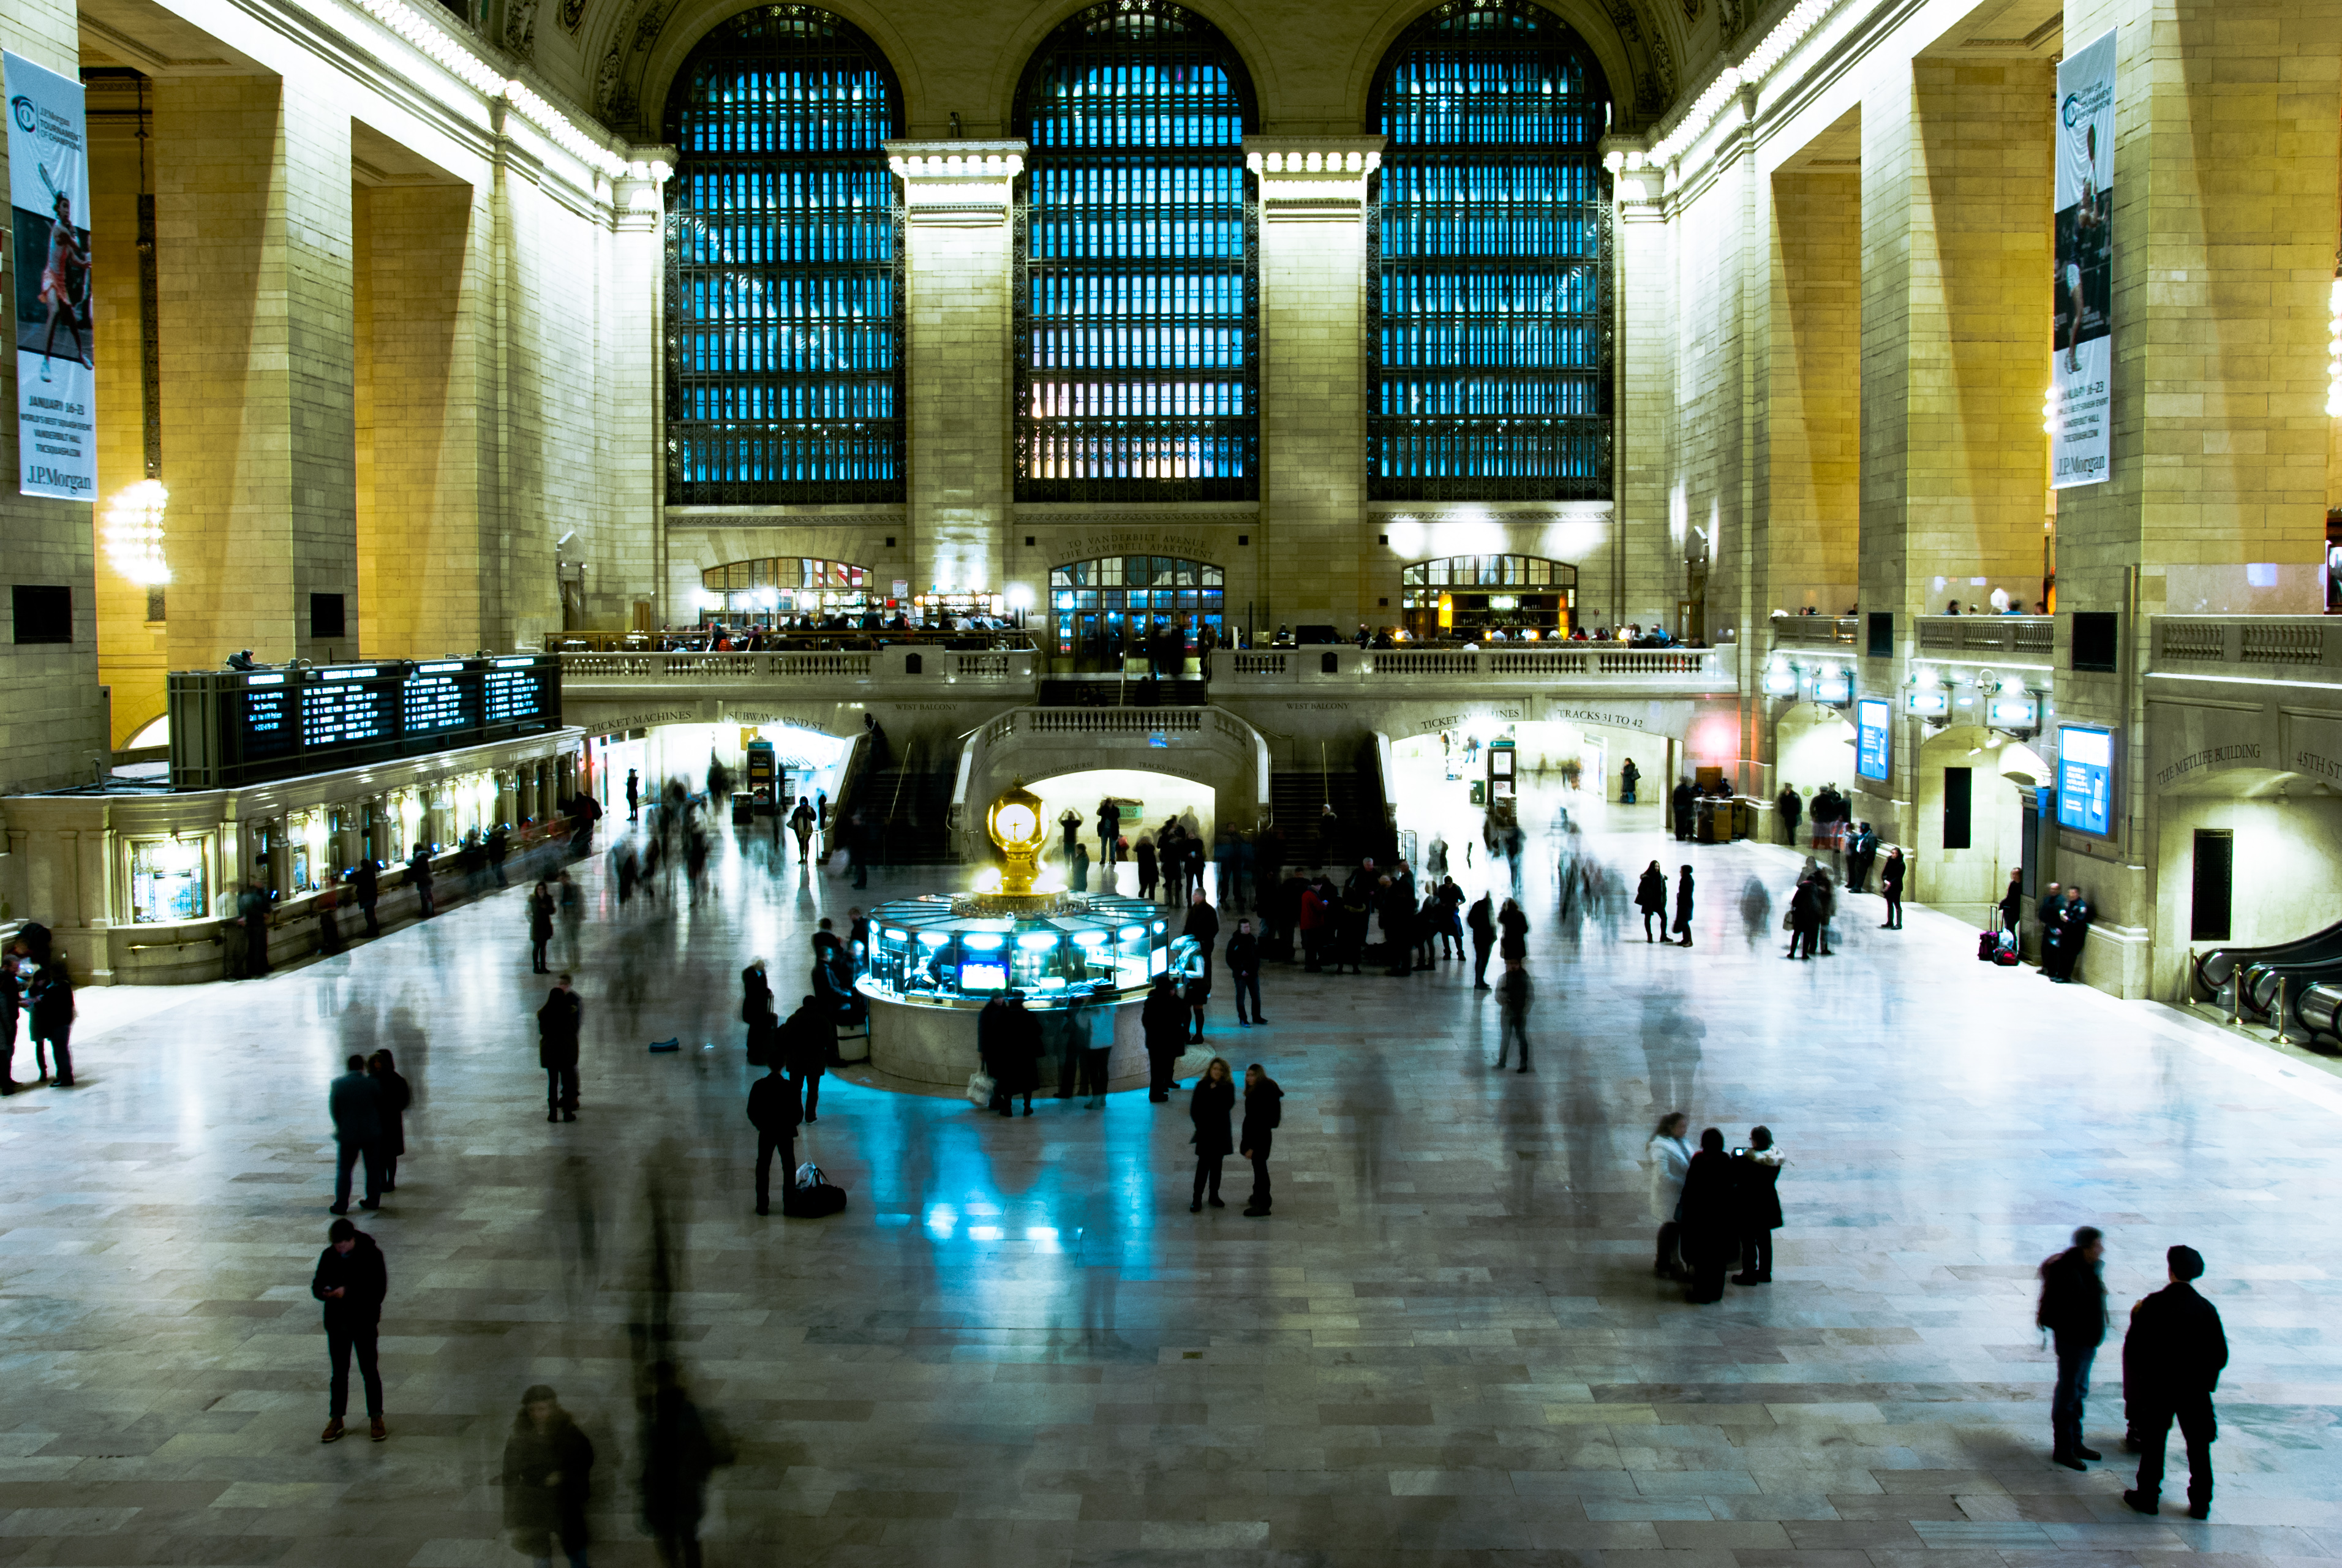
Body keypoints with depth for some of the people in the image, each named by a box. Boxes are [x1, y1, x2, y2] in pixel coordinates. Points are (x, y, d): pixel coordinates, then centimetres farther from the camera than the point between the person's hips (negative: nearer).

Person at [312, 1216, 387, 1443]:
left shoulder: (371, 1255, -12)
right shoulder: (329, 1256, 1)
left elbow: (378, 1290, -16)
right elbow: (317, 1284, 6)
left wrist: (348, 1292, -25)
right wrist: (325, 1292, -17)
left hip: (364, 1322, -3)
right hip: (337, 1322, 3)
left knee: (369, 1371, 4)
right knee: (339, 1371, 11)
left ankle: (376, 1418, 16)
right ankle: (336, 1420, 22)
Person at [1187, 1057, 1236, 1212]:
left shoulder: (1228, 1087, -1)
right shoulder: (1202, 1085, -3)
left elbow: (1228, 1105, -15)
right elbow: (1194, 1108, -2)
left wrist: (1216, 1091, -19)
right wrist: (1201, 1124, -10)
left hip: (1221, 1131, 2)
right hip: (1205, 1131, -2)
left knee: (1217, 1164, 11)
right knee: (1203, 1164, -4)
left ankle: (1214, 1195, 23)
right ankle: (1197, 1199, 0)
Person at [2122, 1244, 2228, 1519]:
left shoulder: (2152, 1305, -12)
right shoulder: (2207, 1309, -8)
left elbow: (2133, 1346, -9)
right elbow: (2221, 1354, -2)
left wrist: (2135, 1380, 7)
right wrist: (2206, 1379, 13)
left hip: (2158, 1386, -1)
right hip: (2195, 1390, 1)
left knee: (2153, 1444, 11)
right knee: (2198, 1447, 11)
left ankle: (2148, 1496, 18)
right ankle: (2201, 1504, 16)